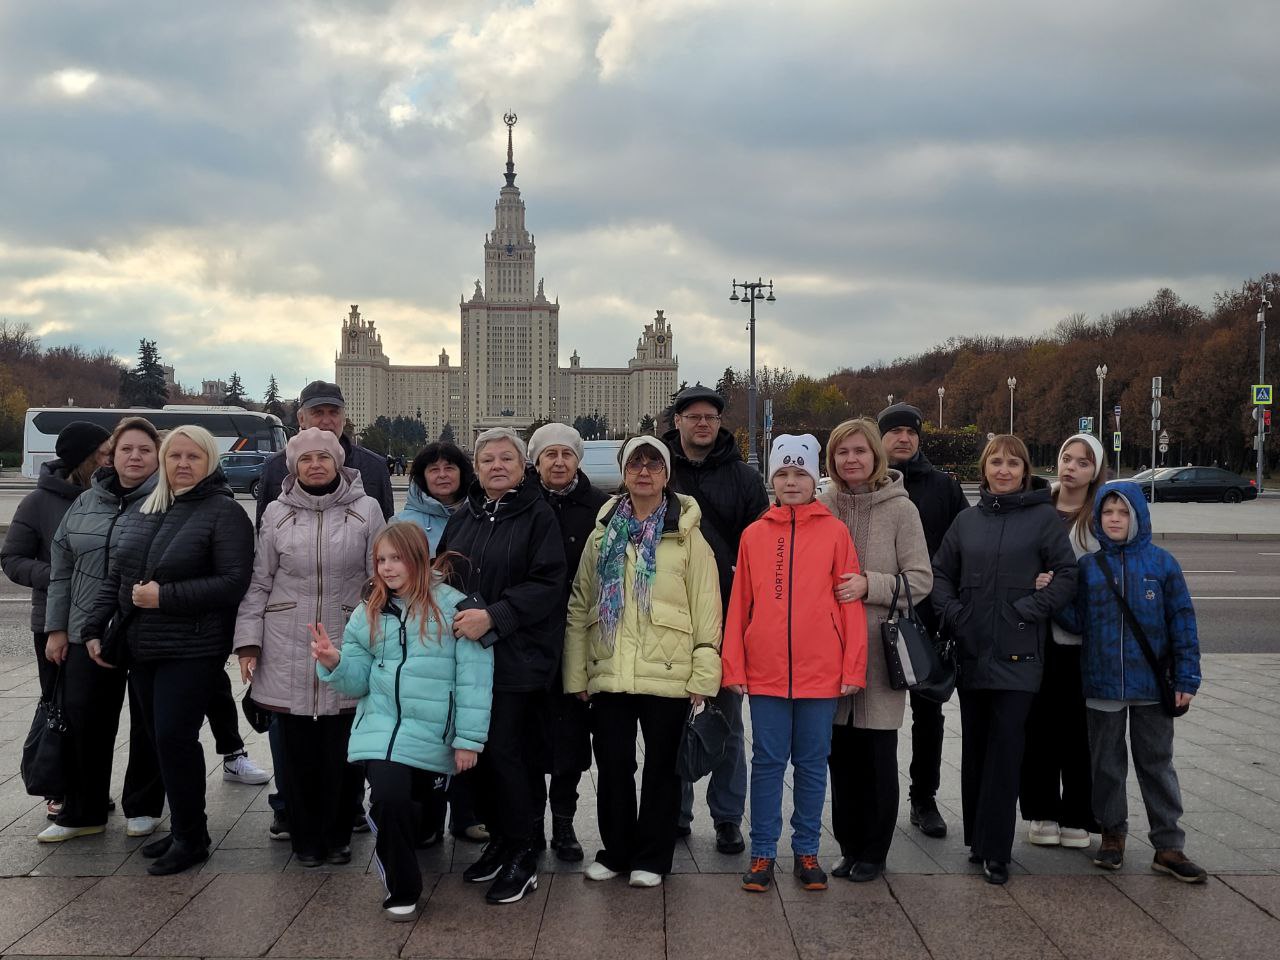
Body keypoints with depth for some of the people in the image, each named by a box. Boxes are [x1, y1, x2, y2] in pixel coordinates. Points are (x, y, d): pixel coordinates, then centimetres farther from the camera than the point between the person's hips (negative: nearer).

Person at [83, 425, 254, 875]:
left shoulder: (224, 512, -8)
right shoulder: (141, 513, 14)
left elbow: (234, 582, -16)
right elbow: (115, 576, 18)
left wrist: (165, 597, -18)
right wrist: (95, 628, 10)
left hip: (192, 649, -7)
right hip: (142, 648, 7)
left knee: (174, 737, -10)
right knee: (160, 737, 11)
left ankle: (190, 837, 5)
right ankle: (182, 829, 23)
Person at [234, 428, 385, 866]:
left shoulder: (366, 510, 1)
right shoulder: (277, 513, 6)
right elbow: (259, 582, 8)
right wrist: (248, 641, 3)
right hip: (288, 652, 1)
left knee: (343, 751, 2)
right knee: (298, 750, 6)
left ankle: (336, 836, 19)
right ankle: (305, 838, 21)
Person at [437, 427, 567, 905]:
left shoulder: (538, 517, -4)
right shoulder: (462, 519, 14)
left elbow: (547, 584, -13)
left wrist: (493, 616, -21)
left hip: (517, 658, -6)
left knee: (506, 752, -7)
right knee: (479, 752, 8)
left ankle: (521, 856, 5)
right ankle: (498, 839, 24)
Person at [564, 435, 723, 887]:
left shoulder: (686, 535, -1)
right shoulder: (603, 534, 9)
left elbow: (706, 610, -3)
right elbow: (579, 607, 10)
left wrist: (703, 675, -8)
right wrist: (576, 673, 5)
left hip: (668, 675, -3)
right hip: (609, 675, 3)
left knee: (661, 767, 7)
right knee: (612, 766, 10)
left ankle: (651, 857, 21)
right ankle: (615, 851, 26)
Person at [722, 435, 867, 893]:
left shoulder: (835, 532, 1)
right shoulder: (754, 535, 5)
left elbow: (850, 603, 0)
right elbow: (739, 605, 6)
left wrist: (853, 668, -4)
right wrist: (733, 667, 1)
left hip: (821, 672, -1)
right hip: (765, 673, 1)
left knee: (812, 764, 9)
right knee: (767, 763, 6)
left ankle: (807, 851, 21)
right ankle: (762, 853, 16)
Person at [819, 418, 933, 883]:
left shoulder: (900, 509, -3)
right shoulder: (822, 507, 5)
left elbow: (921, 580, -6)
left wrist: (870, 585, -19)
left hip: (880, 649, -3)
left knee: (877, 756, 4)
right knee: (840, 753, 9)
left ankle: (873, 852, 17)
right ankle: (849, 846, 23)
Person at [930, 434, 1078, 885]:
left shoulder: (1044, 517, -1)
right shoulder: (967, 521, 11)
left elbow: (1067, 575, -4)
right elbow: (940, 573, 15)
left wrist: (1028, 609, -12)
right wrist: (952, 612, 0)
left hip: (1017, 655, -4)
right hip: (971, 652, 4)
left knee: (1005, 751, -5)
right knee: (974, 750, 11)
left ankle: (995, 850, 1)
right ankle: (976, 840, 22)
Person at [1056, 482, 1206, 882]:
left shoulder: (1161, 562, -4)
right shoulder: (1088, 566, 1)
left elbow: (1182, 620, -2)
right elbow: (1077, 622, 0)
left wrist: (1187, 677, -6)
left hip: (1151, 684, -1)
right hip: (1103, 684, 2)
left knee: (1157, 763, 8)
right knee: (1107, 763, 13)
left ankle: (1168, 846, 15)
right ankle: (1112, 834, 28)